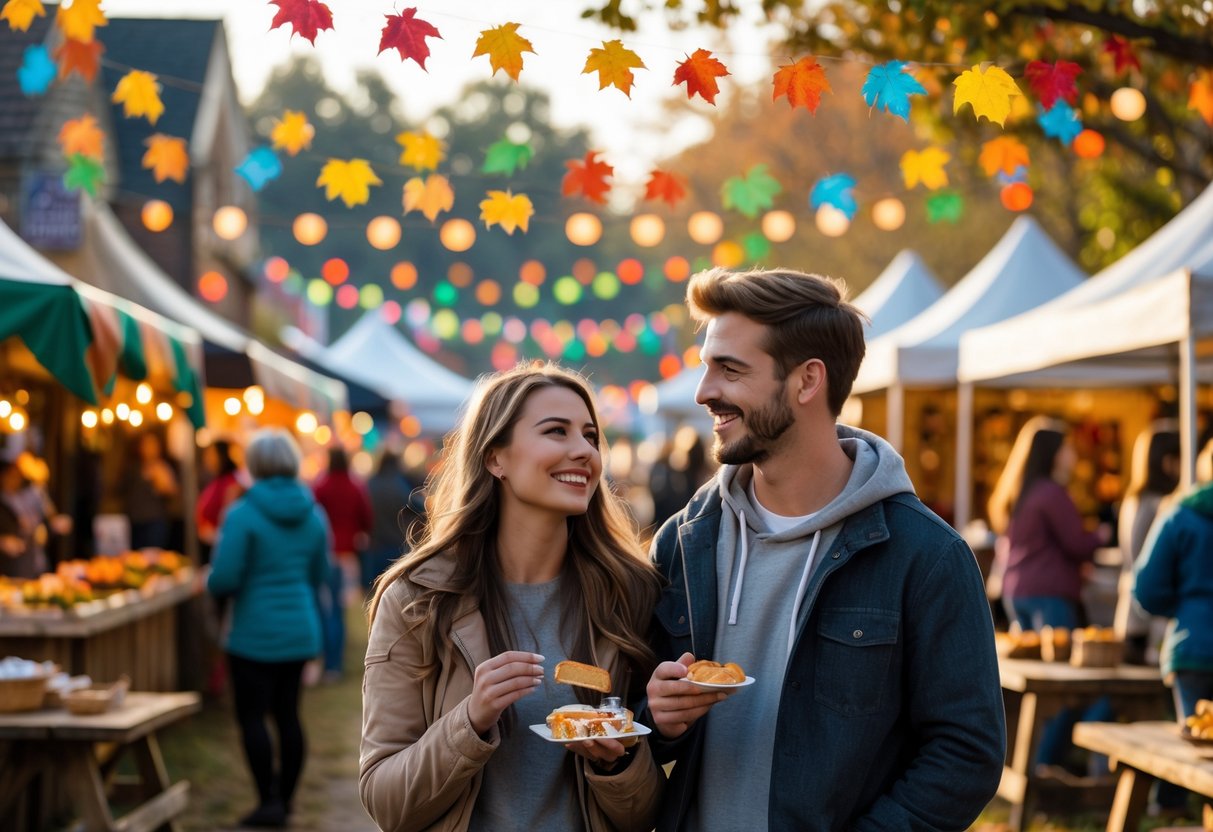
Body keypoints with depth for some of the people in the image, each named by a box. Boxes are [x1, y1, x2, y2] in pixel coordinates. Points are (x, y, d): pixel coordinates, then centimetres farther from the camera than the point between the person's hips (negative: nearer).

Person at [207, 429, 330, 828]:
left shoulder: (243, 514, -14)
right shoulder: (313, 514, 4)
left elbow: (223, 578, -16)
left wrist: (212, 582, 5)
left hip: (255, 634, -6)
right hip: (301, 631, 6)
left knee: (252, 716, 2)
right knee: (288, 713, 13)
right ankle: (285, 799, 19)